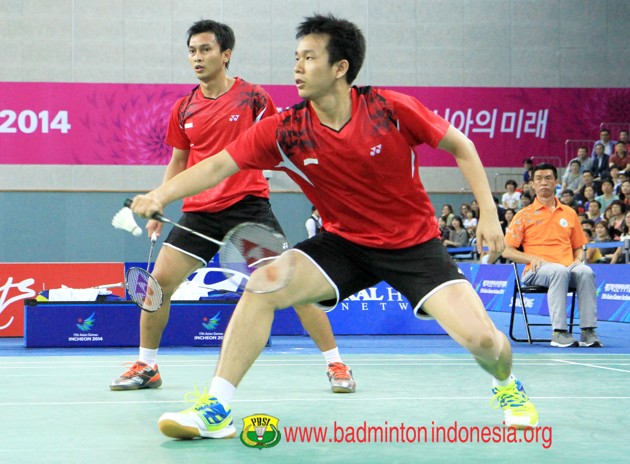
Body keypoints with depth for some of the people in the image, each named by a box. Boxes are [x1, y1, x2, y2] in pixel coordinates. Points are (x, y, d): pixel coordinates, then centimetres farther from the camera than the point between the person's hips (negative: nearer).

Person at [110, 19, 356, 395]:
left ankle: (336, 366, 2)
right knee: (160, 280, -4)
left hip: (248, 204, -3)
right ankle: (146, 367, 14)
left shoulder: (253, 97, -2)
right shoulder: (184, 109, 8)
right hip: (199, 211, 4)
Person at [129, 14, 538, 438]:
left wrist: (488, 213, -11)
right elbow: (219, 165, -12)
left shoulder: (391, 109, -18)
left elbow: (460, 146, -6)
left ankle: (507, 387, 22)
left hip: (415, 244, -2)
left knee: (481, 338, -17)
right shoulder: (285, 131, -12)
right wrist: (160, 196, -26)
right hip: (344, 243, 2)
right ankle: (216, 410, -13)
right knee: (263, 285, -21)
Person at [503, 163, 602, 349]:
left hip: (567, 266, 3)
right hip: (536, 271, -3)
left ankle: (588, 331, -34)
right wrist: (533, 258, -10)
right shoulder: (524, 215, 10)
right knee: (559, 271, -38)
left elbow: (578, 247, 26)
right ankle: (559, 332, -42)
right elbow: (507, 250, 6)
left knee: (586, 272, -32)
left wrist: (577, 260, 2)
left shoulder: (569, 213, 19)